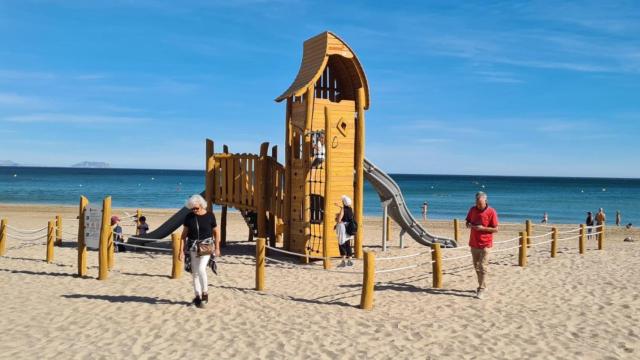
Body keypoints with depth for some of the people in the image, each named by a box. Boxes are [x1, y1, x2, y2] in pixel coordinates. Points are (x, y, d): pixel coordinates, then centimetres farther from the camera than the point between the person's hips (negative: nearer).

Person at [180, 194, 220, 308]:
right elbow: (184, 234, 3)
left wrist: (217, 248, 3)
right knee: (194, 272, 6)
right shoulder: (189, 217, -1)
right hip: (192, 246, 3)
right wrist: (181, 250, -2)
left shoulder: (210, 216, -6)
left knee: (201, 269, -19)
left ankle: (205, 293, 0)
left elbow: (216, 232, 3)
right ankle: (197, 296, 19)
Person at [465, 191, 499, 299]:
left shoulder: (491, 212, -11)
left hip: (485, 244, -6)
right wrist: (469, 225, -8)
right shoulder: (472, 209, 4)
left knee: (483, 267, -6)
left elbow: (495, 229, -9)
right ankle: (482, 286, 26)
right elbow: (467, 222, 16)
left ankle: (481, 289, -1)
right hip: (473, 243, 6)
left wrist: (482, 228, -22)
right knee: (476, 266, 12)